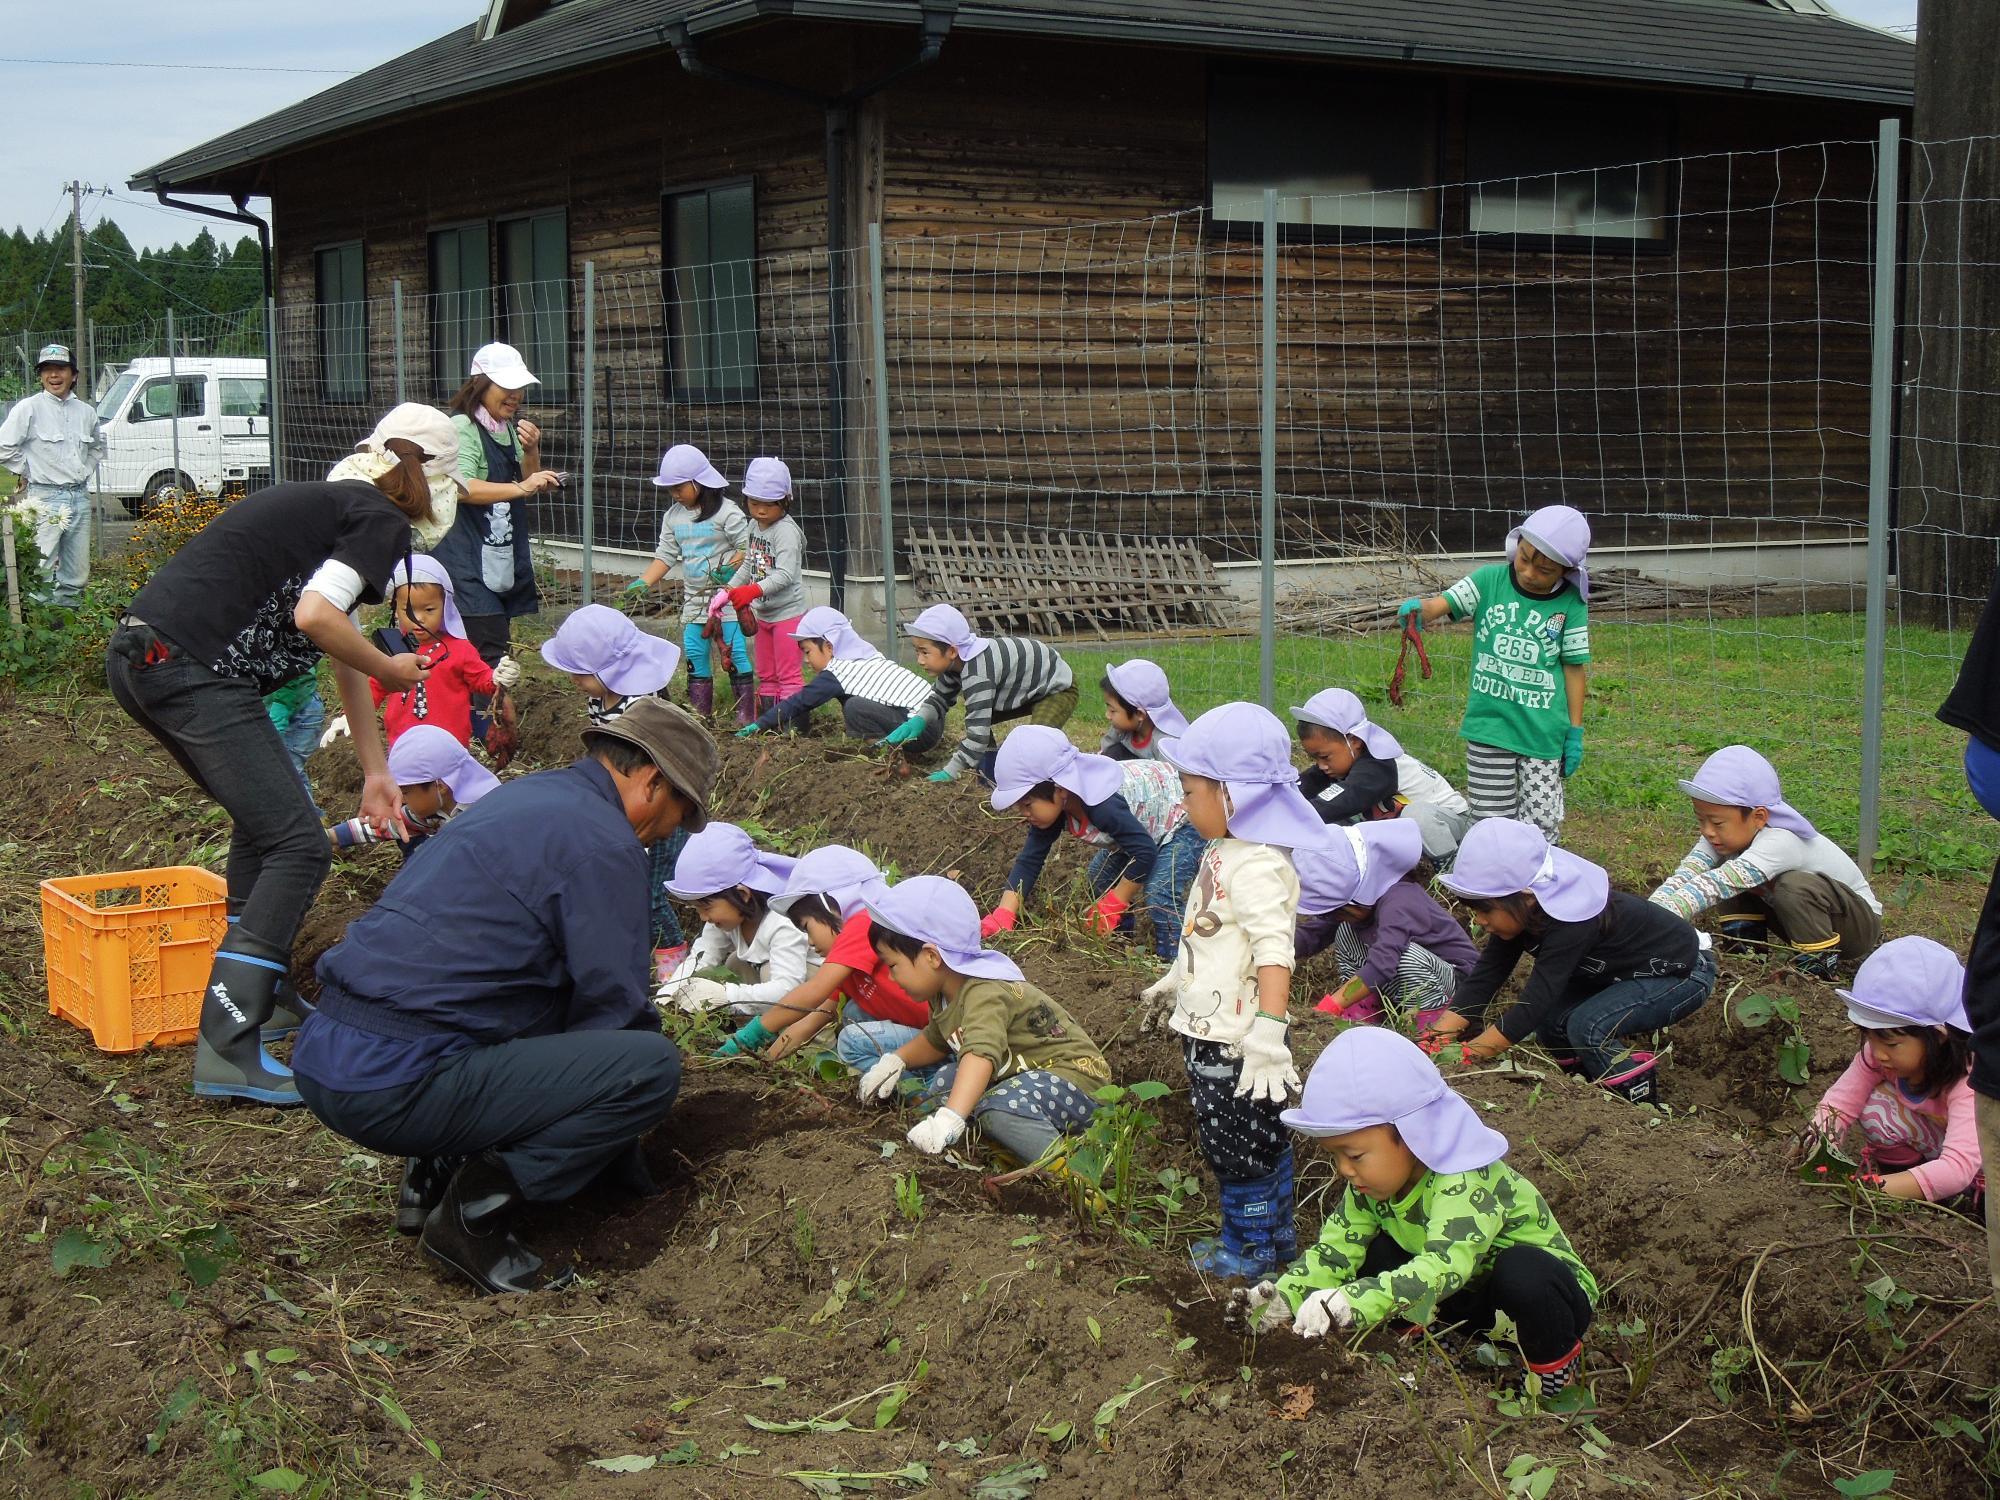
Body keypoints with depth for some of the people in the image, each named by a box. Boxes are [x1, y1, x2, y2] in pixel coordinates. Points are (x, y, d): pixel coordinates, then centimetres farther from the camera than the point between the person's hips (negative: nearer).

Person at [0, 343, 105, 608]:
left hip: (79, 496, 5)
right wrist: (29, 472, -1)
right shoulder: (29, 408, -4)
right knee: (43, 572, -11)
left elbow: (97, 447, 30)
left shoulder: (85, 411, 11)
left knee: (77, 575, 8)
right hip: (46, 498, -5)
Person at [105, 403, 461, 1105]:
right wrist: (393, 670, 1)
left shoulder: (330, 503, 28)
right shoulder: (382, 520, -1)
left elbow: (343, 654, 33)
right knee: (298, 847, -10)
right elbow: (314, 615, -18)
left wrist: (376, 771, 37)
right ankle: (227, 1048, -16)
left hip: (139, 656, 10)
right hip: (193, 670, -10)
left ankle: (265, 989, 37)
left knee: (262, 821, 28)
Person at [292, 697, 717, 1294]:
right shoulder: (603, 842, -9)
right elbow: (613, 1004, -5)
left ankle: (435, 1172, 16)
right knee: (652, 1067, -12)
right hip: (397, 1087, -10)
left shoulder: (525, 796, 20)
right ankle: (478, 1209, -8)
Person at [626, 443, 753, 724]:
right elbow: (665, 556, 10)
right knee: (694, 653, 7)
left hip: (728, 594, -6)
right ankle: (701, 713, 14)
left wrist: (732, 565, -25)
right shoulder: (673, 516, 8)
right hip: (694, 597, 7)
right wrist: (642, 582, -1)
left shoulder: (726, 512, -11)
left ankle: (745, 712, -1)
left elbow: (748, 546, -9)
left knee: (736, 651, -7)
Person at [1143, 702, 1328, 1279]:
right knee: (1259, 1141, 20)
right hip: (1209, 1031, 10)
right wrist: (1173, 981, 35)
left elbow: (1274, 950, -32)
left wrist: (1268, 1032, -38)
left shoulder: (1257, 866, -23)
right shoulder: (1225, 852, 9)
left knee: (1239, 1148, 5)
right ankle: (1274, 1235, 33)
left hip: (1233, 1042, -10)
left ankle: (1252, 1251, 19)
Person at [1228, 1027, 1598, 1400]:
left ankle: (1554, 1367, -11)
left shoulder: (1466, 1184, -35)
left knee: (1521, 1272, -38)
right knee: (1372, 1254, -10)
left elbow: (1442, 1268, -50)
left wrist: (1350, 1303, -63)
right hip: (1471, 1299, 6)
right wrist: (1285, 1297, -32)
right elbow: (1334, 1251, -12)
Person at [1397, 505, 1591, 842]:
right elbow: (1443, 604, -15)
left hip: (1543, 733, -1)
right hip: (1489, 726, 1)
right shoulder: (1489, 580, -4)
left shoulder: (1570, 604, -5)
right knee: (1492, 821, 10)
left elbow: (1574, 669, 1)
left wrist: (1575, 732, 2)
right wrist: (1417, 609, -39)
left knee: (1542, 827, 1)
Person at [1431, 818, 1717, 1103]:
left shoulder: (1570, 924, -37)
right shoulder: (1526, 911, -13)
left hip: (1683, 974, -8)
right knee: (1550, 1021, -11)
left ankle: (1638, 1102, -6)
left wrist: (1465, 1055, -38)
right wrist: (1437, 1041, -24)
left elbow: (1533, 1003, -39)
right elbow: (1484, 977, -14)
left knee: (1587, 1026, -27)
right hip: (1626, 969, 8)